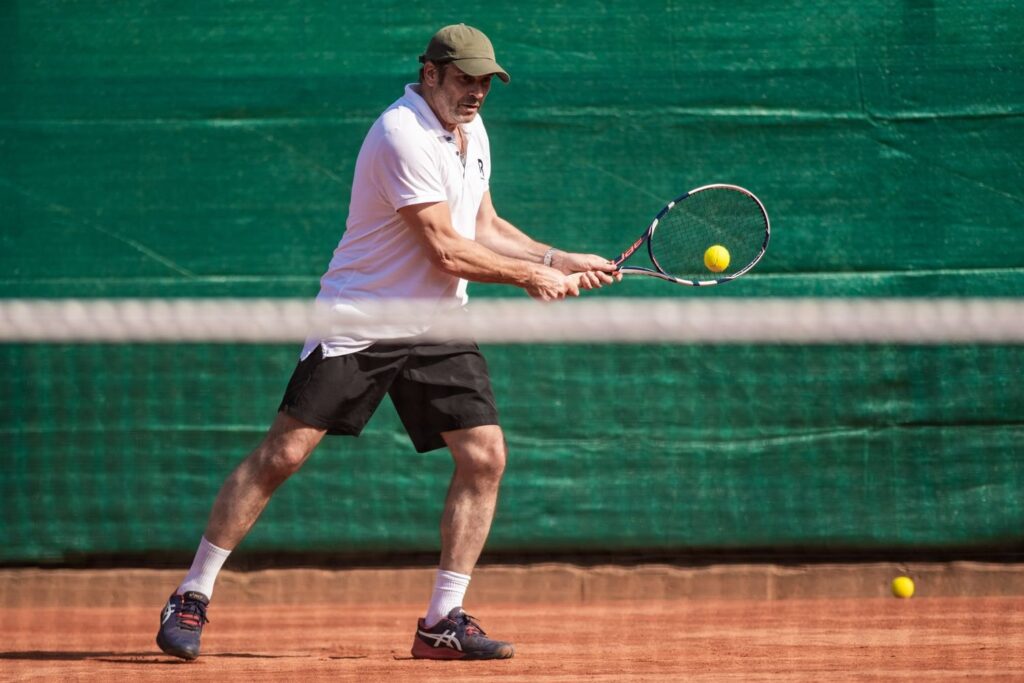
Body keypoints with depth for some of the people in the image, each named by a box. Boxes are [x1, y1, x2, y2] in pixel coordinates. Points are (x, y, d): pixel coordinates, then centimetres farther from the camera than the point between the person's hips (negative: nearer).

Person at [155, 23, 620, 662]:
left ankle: (443, 622, 0)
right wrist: (531, 276, -10)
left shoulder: (472, 132, 9)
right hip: (359, 322, -8)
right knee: (283, 453, -9)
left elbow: (485, 228, 19)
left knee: (485, 455, -6)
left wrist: (565, 262, 8)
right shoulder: (404, 136, -20)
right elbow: (446, 251, -21)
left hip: (438, 331, 8)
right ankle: (191, 598, 0)